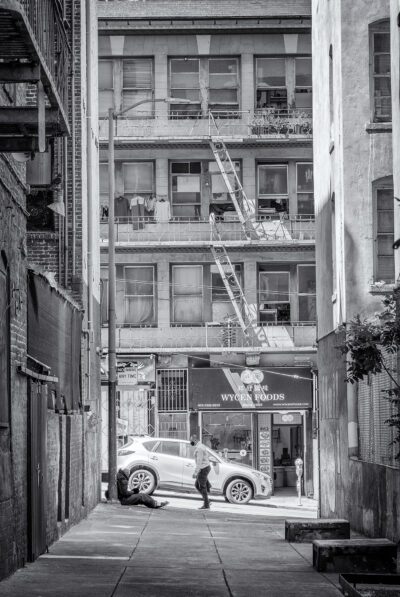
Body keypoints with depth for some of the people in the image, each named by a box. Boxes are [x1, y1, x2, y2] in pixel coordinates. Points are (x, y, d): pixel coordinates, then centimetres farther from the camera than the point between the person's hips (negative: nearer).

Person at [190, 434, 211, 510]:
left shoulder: (199, 448, -20)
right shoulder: (201, 446, 14)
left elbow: (199, 462, -24)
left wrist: (195, 472, -22)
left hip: (203, 469, -10)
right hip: (206, 467, 10)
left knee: (202, 487, -3)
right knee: (197, 485, 15)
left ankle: (206, 505, 2)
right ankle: (206, 500, 15)